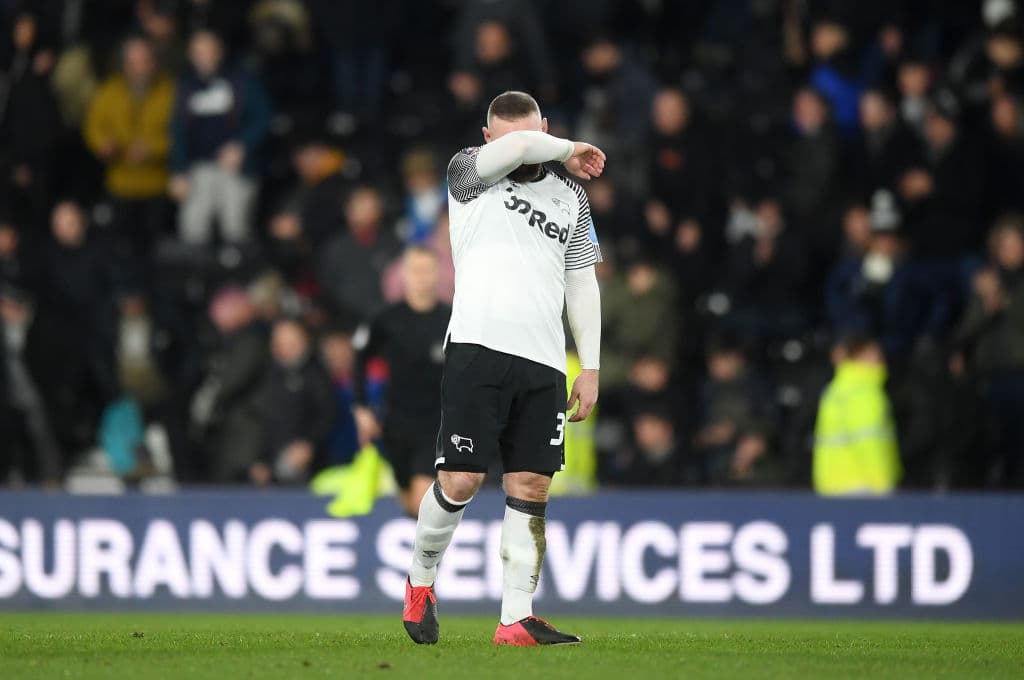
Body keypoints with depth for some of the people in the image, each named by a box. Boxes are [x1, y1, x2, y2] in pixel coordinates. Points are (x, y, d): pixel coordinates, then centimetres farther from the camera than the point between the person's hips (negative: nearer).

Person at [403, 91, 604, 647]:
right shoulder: (469, 174, 6)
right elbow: (514, 149, -15)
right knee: (460, 480, -9)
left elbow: (582, 285, 21)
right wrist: (568, 152, 4)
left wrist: (591, 367, 15)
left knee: (531, 488, -2)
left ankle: (516, 620, 0)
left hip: (544, 363, 4)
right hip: (479, 346, -4)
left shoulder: (570, 199, 19)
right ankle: (421, 579, 15)